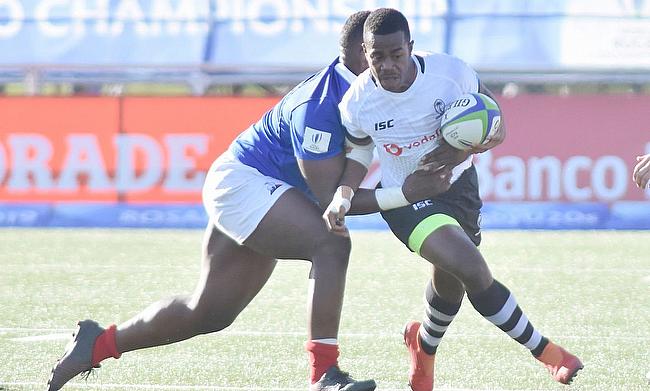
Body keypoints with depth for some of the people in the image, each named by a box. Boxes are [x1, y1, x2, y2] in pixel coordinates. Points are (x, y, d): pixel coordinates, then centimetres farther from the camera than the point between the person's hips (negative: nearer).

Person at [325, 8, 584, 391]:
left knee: (451, 279, 20)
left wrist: (467, 149, -30)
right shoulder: (357, 103, -21)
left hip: (459, 183, 3)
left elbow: (497, 126, -10)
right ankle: (547, 352, -9)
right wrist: (343, 195, -16)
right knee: (472, 268, -25)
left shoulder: (450, 71, -23)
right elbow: (359, 153, 1)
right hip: (407, 198, -3)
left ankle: (425, 346, 56)